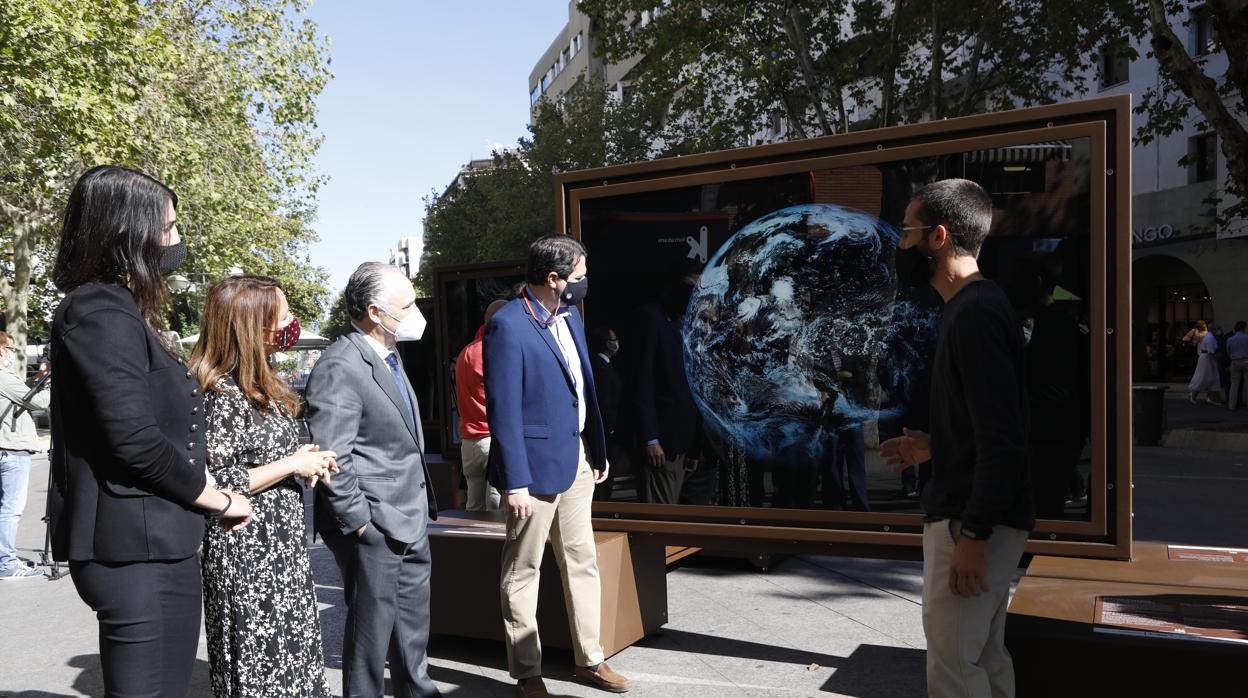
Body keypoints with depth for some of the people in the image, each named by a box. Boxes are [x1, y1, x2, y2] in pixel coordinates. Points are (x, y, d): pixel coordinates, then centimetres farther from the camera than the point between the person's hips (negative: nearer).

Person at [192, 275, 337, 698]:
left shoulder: (262, 385, 10)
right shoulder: (222, 394, -17)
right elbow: (213, 484, -21)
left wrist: (301, 459, 4)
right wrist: (291, 465, -17)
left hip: (282, 553, 9)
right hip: (247, 559, -9)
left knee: (292, 663, 15)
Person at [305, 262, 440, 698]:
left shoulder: (389, 356, 11)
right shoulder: (340, 367, -20)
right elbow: (331, 458, -22)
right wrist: (359, 522, -19)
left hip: (410, 521, 9)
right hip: (373, 526, -9)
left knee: (414, 618, 22)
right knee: (372, 625, 6)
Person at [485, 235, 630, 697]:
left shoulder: (569, 315, 8)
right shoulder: (508, 325, -17)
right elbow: (503, 411, -18)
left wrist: (598, 449, 14)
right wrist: (515, 482, -19)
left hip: (577, 459, 8)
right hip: (537, 463, -8)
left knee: (582, 562, 15)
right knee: (523, 571, 7)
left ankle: (590, 660, 30)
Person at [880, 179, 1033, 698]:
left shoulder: (975, 313, -19)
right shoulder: (975, 305, 13)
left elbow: (1003, 436, -24)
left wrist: (972, 535, -22)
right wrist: (933, 448, 18)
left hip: (970, 520, -10)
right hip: (977, 515, 10)